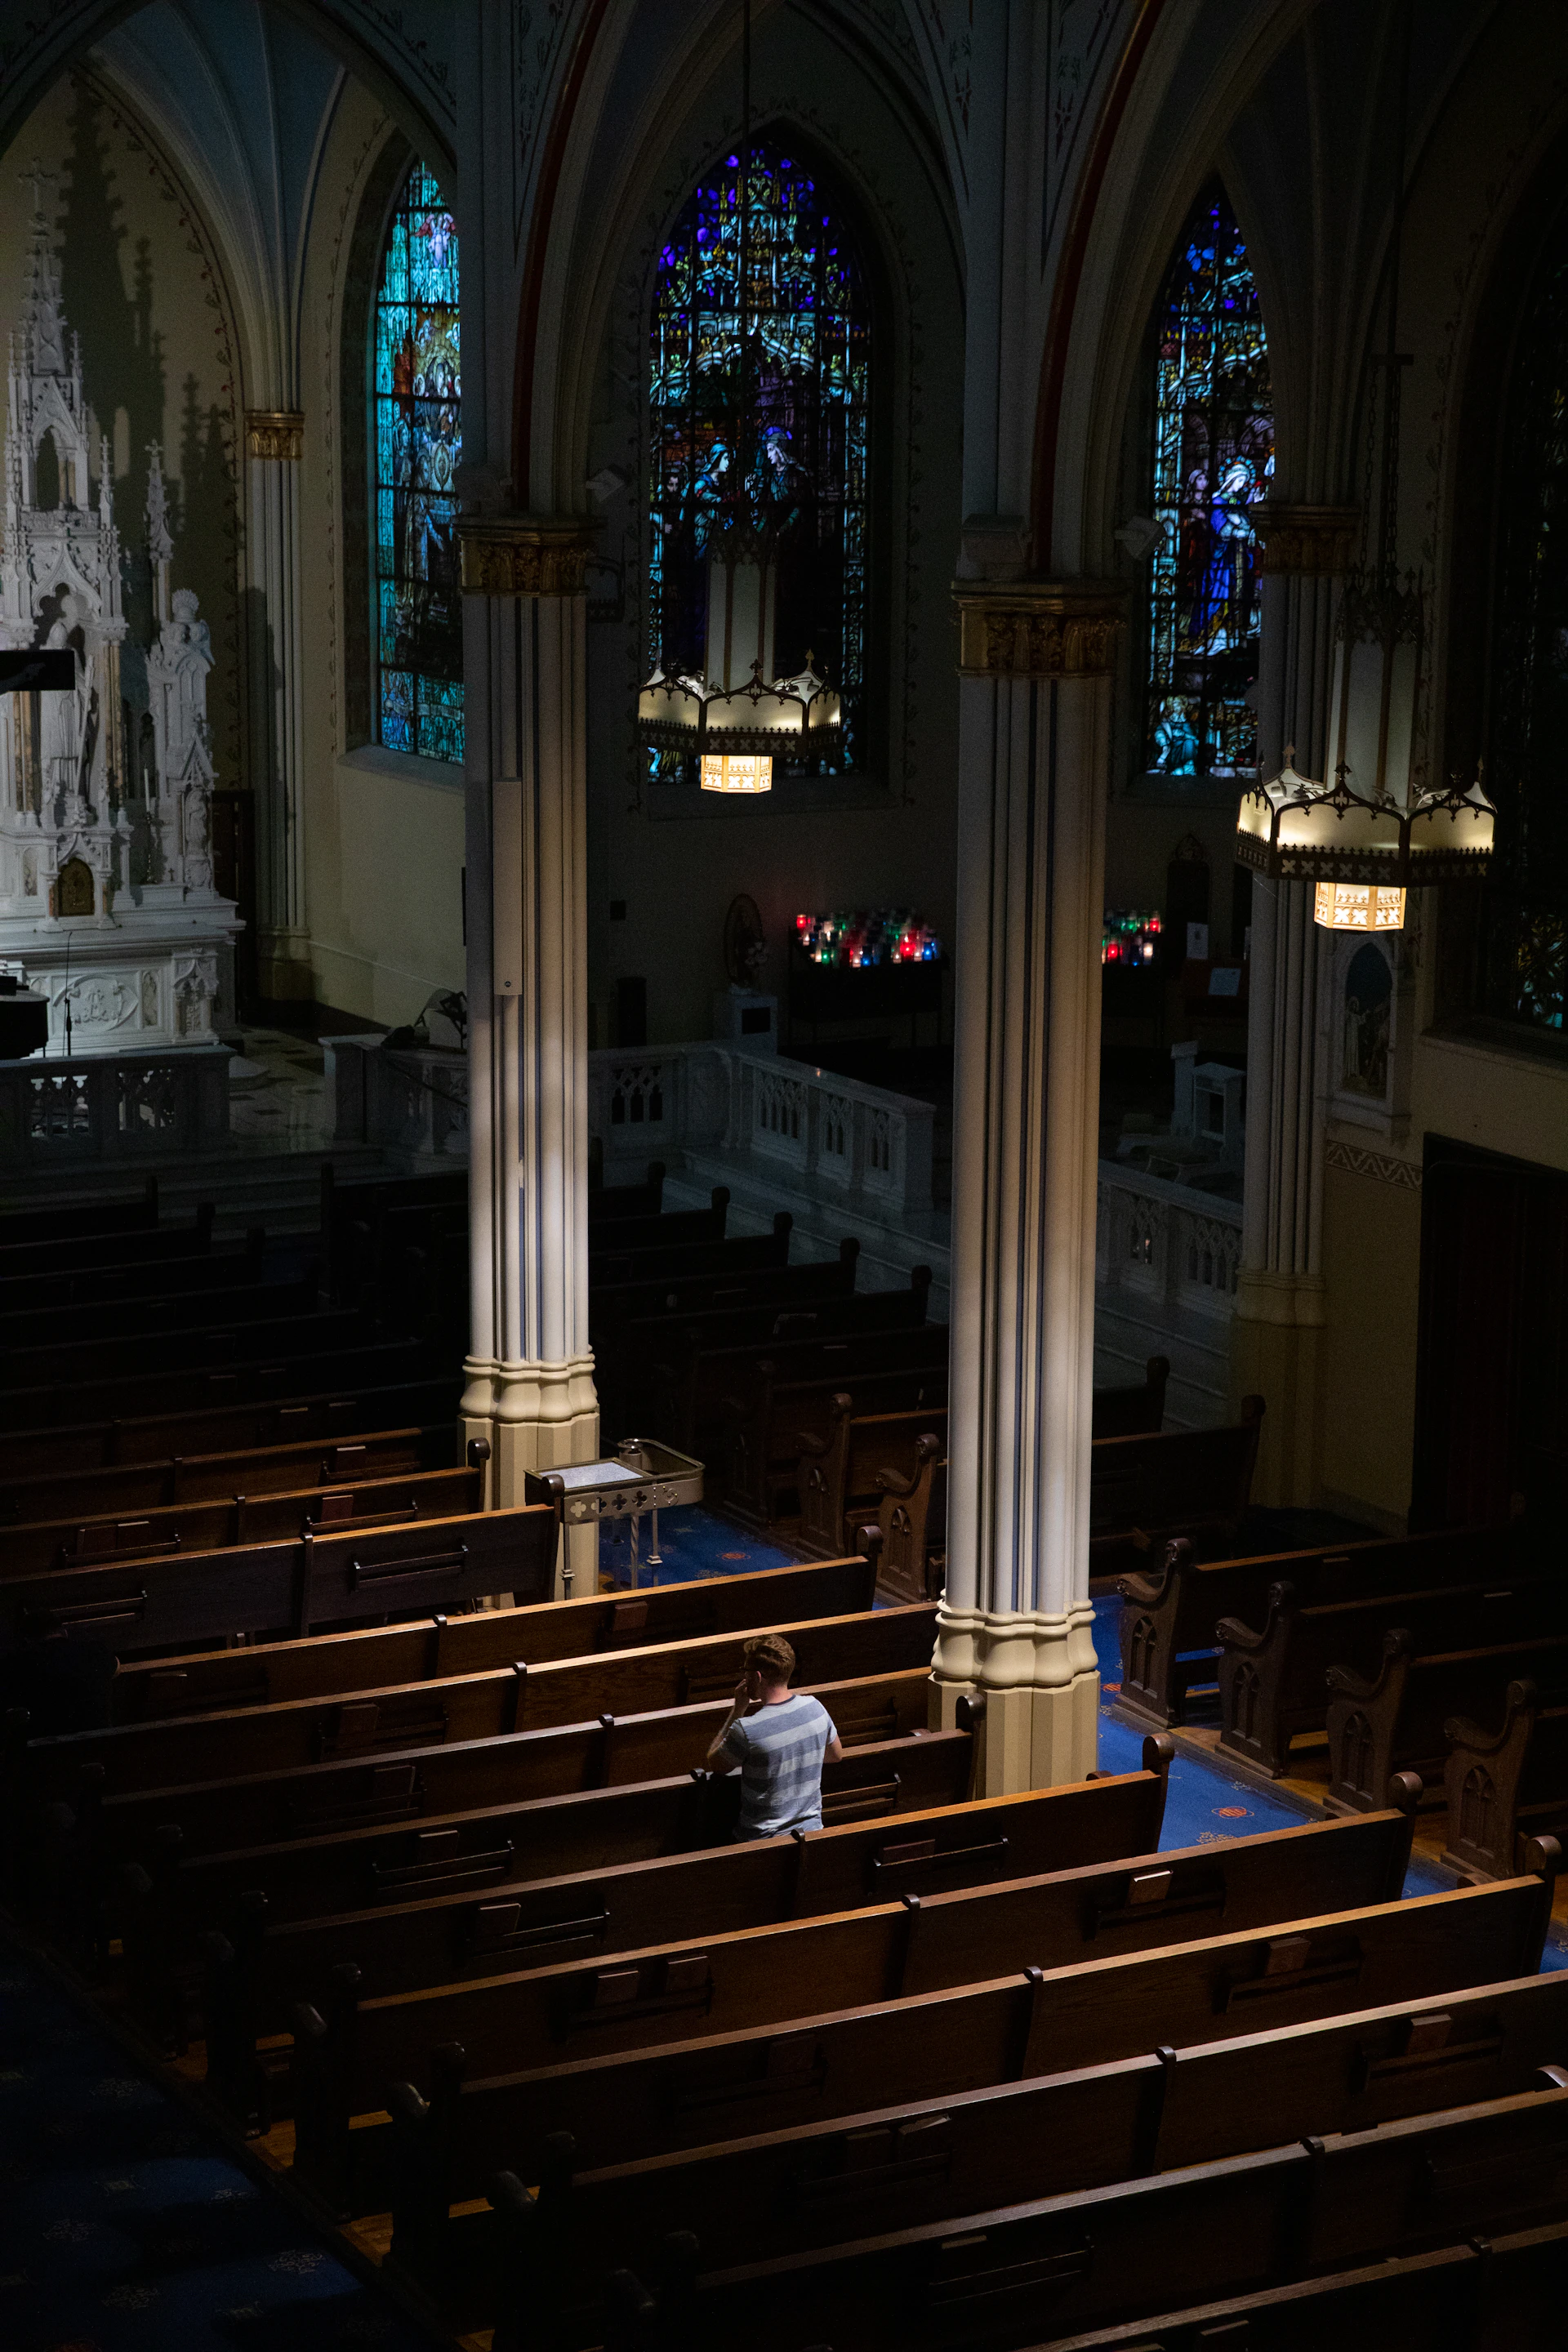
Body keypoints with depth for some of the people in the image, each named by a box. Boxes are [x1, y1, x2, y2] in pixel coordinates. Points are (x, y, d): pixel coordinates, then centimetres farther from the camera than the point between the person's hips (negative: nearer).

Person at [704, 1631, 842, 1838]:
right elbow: (836, 1755, 13)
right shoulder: (815, 1707, -5)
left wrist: (738, 1709, -3)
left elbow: (714, 1764, -2)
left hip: (764, 1836, -6)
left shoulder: (747, 1729, -23)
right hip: (811, 1827, 6)